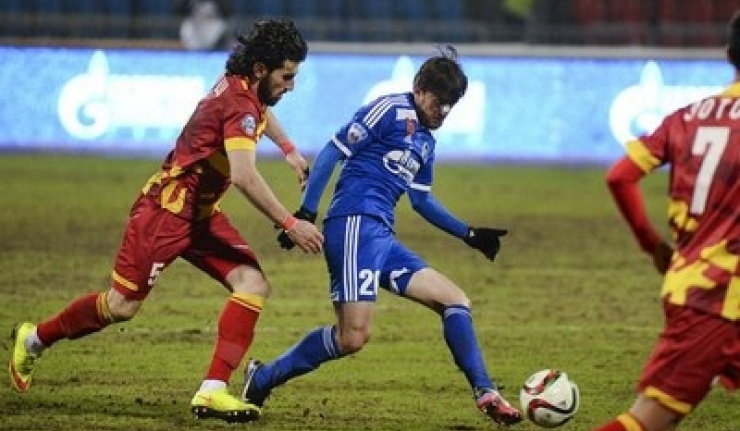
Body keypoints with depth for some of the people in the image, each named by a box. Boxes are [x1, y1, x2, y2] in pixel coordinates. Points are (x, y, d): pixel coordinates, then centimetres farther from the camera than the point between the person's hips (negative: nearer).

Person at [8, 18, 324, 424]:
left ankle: (212, 391, -15)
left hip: (201, 213, 9)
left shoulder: (243, 87, 4)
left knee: (253, 285, -10)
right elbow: (245, 177, -38)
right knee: (122, 306, 0)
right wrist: (290, 224, -36)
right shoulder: (240, 105, -25)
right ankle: (34, 339, 25)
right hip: (167, 208, -9)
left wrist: (290, 151, 36)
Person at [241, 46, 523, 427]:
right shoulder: (391, 110, -3)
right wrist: (306, 213, -14)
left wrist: (469, 235, 33)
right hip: (355, 224, -9)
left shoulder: (426, 141, 23)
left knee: (455, 301, 4)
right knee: (354, 336, -16)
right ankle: (262, 379, -3)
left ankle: (485, 394, 3)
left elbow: (422, 201, 34)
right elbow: (334, 152, -8)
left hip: (382, 238, 9)